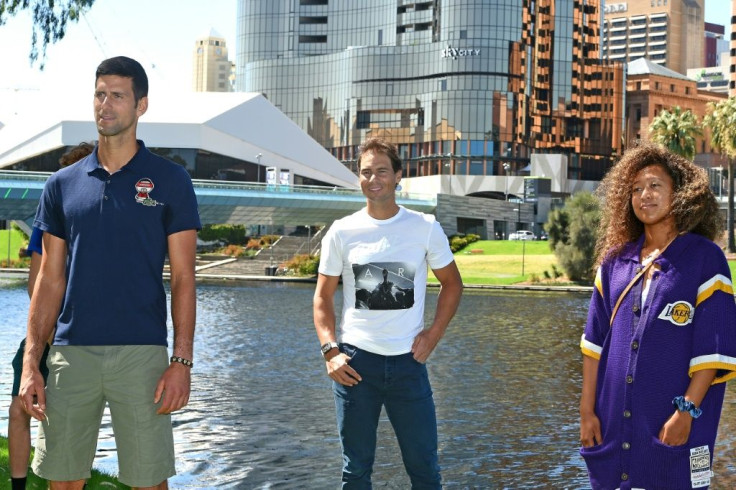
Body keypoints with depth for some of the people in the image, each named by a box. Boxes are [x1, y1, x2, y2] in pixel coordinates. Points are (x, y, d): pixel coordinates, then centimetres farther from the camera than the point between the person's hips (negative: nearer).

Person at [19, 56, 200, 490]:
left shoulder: (169, 181, 2)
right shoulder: (63, 185, 11)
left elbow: (183, 278, 0)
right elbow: (50, 279, 11)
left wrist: (182, 361, -9)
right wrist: (31, 363, 4)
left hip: (142, 354, -3)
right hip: (71, 352, 3)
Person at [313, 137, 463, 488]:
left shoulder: (425, 227, 1)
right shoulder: (342, 231, 1)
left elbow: (452, 283, 12)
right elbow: (323, 295, 5)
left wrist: (435, 332, 0)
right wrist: (330, 351, -6)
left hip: (408, 361, 0)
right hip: (356, 361, 0)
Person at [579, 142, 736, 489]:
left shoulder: (704, 259, -3)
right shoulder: (616, 260, 9)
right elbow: (595, 341, 9)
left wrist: (687, 412, -15)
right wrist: (587, 410, 4)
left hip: (672, 427, -4)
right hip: (613, 425, 4)